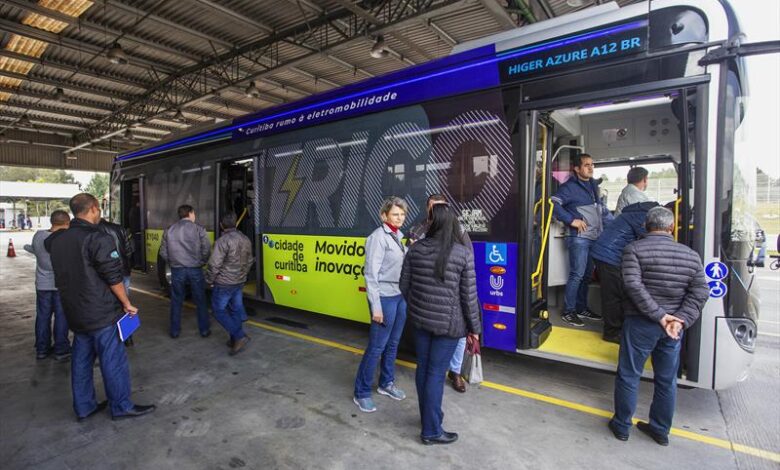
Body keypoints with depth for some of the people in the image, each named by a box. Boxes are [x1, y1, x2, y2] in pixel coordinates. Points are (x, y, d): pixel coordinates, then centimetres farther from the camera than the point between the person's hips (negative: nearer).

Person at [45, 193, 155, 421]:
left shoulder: (57, 239, 6)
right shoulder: (98, 239, -19)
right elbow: (114, 277, -18)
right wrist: (127, 304, -9)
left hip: (74, 312, 8)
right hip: (101, 313, -8)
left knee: (81, 359, 17)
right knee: (113, 360, 3)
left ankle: (84, 407, 28)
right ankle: (121, 406, 13)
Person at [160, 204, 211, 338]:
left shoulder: (169, 230, 5)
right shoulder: (198, 229, -6)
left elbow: (163, 252, 7)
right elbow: (206, 250, -9)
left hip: (177, 270, 2)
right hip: (195, 270, -2)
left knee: (176, 301, 15)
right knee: (200, 301, 9)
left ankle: (175, 331, 23)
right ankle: (204, 330, 17)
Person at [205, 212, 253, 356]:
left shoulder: (223, 241, -20)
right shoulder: (245, 239, 3)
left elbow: (214, 264, -20)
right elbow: (249, 262, 12)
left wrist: (209, 280, -4)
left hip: (224, 283, -7)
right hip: (239, 282, 7)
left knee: (219, 310, 6)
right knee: (236, 310, 15)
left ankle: (239, 336, -3)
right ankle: (235, 340, 23)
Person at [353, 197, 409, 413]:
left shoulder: (400, 236, 9)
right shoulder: (378, 237, -13)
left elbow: (404, 267, 9)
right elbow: (371, 273, -16)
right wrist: (375, 306, -17)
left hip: (401, 296, 7)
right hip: (385, 297, -7)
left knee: (393, 344, 17)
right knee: (377, 346, 2)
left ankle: (386, 383, 35)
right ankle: (361, 393, 18)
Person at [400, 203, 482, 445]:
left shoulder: (416, 248, -3)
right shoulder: (463, 253, -13)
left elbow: (404, 285, 4)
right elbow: (469, 295, -10)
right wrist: (474, 327, 2)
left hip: (420, 319, 4)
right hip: (448, 323, -4)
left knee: (423, 368, 17)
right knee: (436, 374, 6)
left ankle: (429, 417, 38)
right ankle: (431, 431, 20)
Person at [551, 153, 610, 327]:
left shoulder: (593, 185, 17)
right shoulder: (570, 187, -9)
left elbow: (601, 207, 27)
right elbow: (553, 203, -22)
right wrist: (571, 220, -21)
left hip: (595, 238, 8)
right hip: (579, 238, -8)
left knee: (587, 275, 14)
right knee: (577, 275, -7)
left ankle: (582, 308, 25)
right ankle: (568, 312, 3)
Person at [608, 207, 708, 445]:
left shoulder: (634, 249, -9)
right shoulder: (691, 255, 5)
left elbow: (633, 285, -20)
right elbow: (699, 293, -1)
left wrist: (659, 315, -15)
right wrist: (681, 320, -7)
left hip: (640, 324, -4)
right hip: (673, 328, 5)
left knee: (628, 376, 9)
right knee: (667, 381, 18)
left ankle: (621, 426, 22)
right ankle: (661, 430, 32)